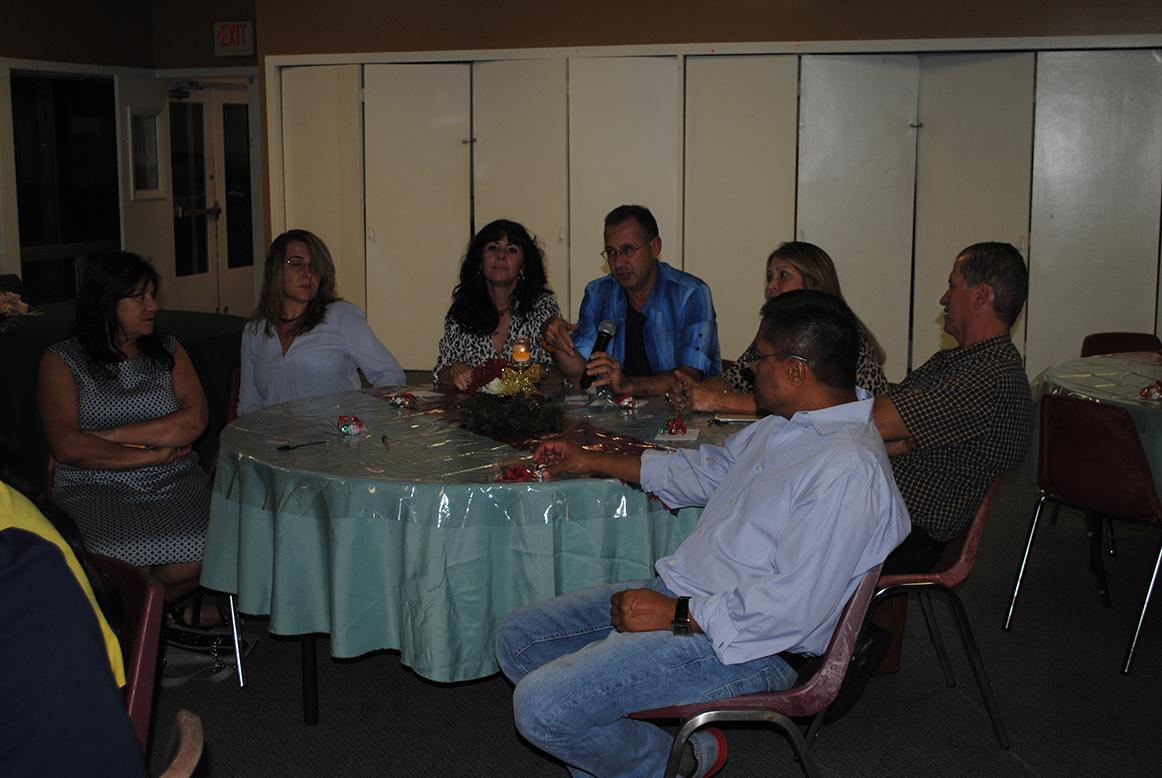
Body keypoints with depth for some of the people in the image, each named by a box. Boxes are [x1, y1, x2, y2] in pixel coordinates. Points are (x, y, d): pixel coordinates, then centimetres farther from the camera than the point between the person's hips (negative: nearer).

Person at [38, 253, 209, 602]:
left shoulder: (168, 350, 16)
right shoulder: (61, 361, 5)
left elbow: (194, 421, -1)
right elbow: (67, 448, -8)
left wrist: (111, 436, -8)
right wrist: (153, 454, -8)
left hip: (175, 483, 3)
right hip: (96, 490, -3)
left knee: (200, 558, -28)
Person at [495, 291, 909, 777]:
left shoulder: (849, 469, -24)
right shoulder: (786, 424, 10)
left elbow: (795, 607, -27)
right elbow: (712, 469, 27)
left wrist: (676, 615, -19)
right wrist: (594, 462, 31)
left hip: (741, 644, -10)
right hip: (680, 592, 10)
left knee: (541, 705, -21)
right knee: (517, 639, 7)